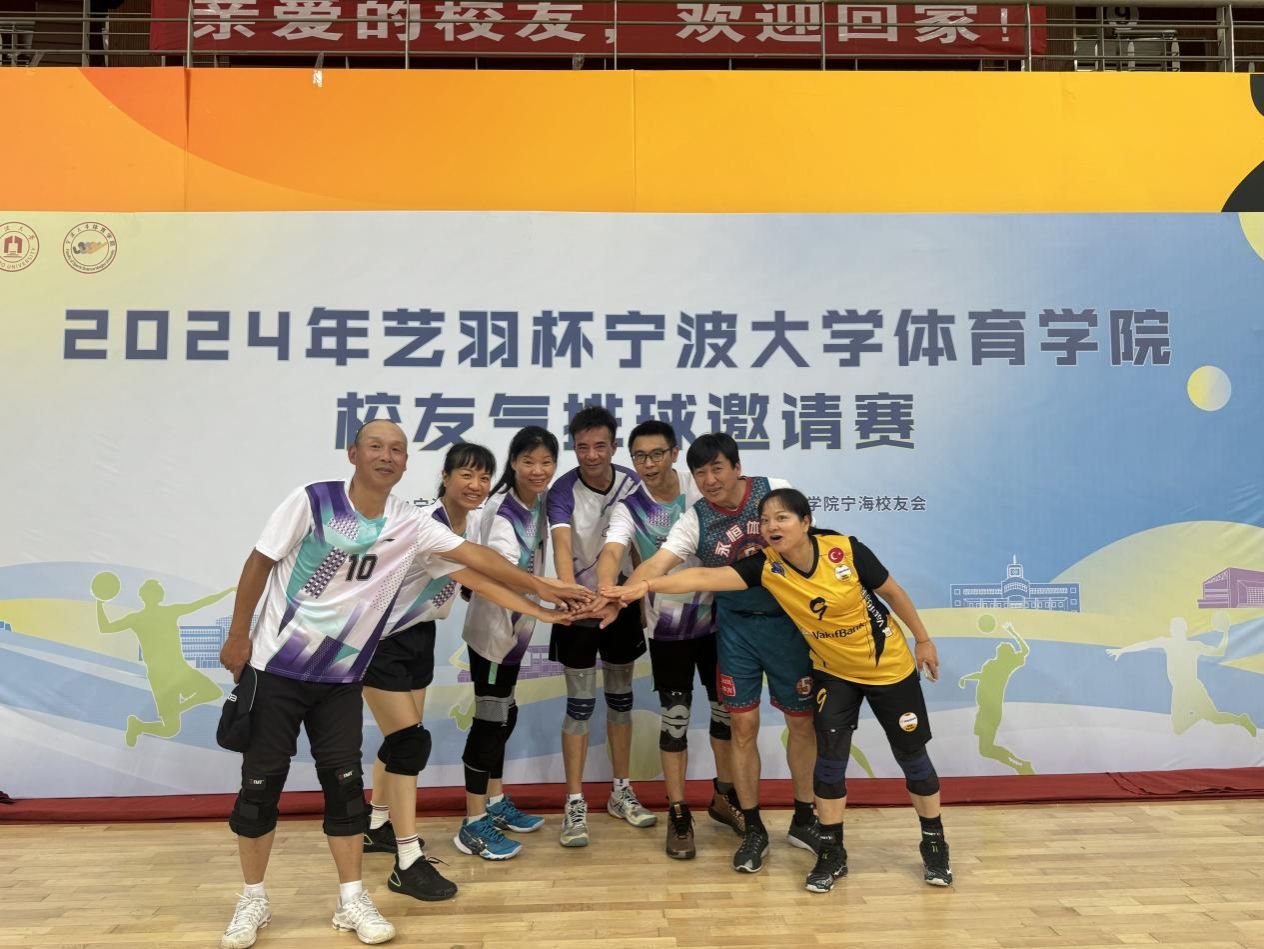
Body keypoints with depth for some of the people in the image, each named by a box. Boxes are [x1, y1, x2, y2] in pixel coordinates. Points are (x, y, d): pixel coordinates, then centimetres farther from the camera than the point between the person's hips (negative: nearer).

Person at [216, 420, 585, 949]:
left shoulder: (411, 525, -4)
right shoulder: (313, 501, -13)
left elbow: (474, 556, -7)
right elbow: (259, 563, -6)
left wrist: (539, 589, -10)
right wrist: (238, 636, -5)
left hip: (341, 676, 2)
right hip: (277, 666, -2)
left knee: (344, 781, 3)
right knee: (261, 781, 5)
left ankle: (352, 900, 16)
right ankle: (253, 900, 22)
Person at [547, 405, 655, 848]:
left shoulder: (633, 484, -7)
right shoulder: (563, 490, -18)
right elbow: (561, 546, -34)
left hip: (622, 604, 4)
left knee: (620, 698, 13)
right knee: (579, 705, 0)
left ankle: (622, 793, 27)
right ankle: (575, 804, 10)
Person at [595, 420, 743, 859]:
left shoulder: (702, 489, -9)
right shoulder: (629, 509, -15)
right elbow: (612, 551, -32)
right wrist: (607, 592, -54)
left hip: (716, 616, 3)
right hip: (667, 627, -2)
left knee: (726, 707, 14)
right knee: (674, 716, 2)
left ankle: (725, 796, 34)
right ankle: (678, 813, 17)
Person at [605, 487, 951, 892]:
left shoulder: (846, 550, -27)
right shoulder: (766, 567, -21)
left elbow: (892, 591, -10)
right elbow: (706, 577, -33)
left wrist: (922, 639, 0)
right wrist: (647, 585, -46)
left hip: (889, 667, -1)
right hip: (833, 672, 2)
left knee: (911, 754, 9)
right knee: (829, 756, -5)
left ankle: (935, 845, 31)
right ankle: (832, 852, 15)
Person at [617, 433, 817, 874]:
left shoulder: (775, 490, -9)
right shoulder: (695, 521, -10)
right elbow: (657, 564, -22)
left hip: (789, 620, 0)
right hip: (737, 627, 0)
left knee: (802, 721, 9)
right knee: (744, 727, 2)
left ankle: (803, 820, 29)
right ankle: (753, 830, 20)